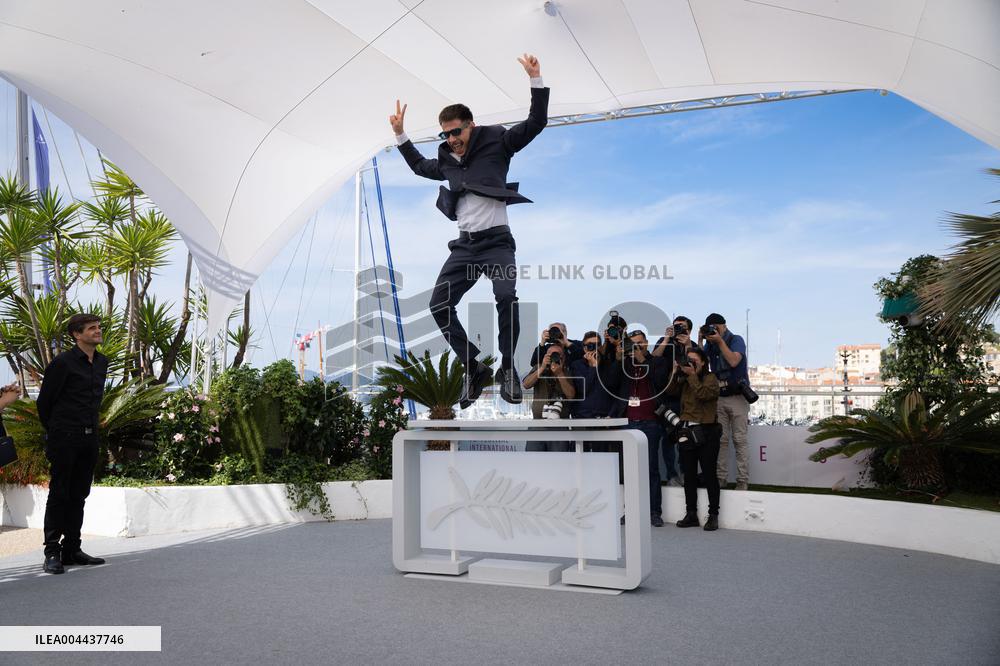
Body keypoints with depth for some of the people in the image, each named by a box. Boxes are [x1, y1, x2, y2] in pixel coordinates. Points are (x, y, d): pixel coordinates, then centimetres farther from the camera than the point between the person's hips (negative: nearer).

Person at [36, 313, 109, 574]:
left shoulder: (102, 362, 11)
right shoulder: (62, 362, -10)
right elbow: (44, 401, -3)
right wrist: (53, 431, 8)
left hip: (89, 437, 7)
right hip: (64, 438, -6)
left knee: (79, 495, 11)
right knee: (59, 495, -2)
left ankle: (72, 549, 18)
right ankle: (52, 553, 5)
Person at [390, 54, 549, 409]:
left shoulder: (496, 143, 2)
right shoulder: (447, 160, 16)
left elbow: (536, 123, -4)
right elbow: (420, 166, 37)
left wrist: (536, 80, -12)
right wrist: (400, 135, 33)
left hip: (496, 239, -6)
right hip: (465, 244, 6)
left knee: (506, 297, -29)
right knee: (439, 305, -4)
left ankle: (508, 369, -12)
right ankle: (474, 369, 4)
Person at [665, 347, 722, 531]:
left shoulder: (710, 378, 0)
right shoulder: (684, 379, 17)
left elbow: (703, 394, -17)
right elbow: (670, 391, 5)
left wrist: (692, 375, -11)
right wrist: (675, 372, -1)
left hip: (705, 431, -5)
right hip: (686, 431, 6)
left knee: (709, 474, -4)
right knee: (689, 474, 8)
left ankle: (713, 515, 2)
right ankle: (691, 514, 14)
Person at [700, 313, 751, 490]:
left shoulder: (736, 340, -1)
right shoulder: (710, 344, 10)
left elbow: (734, 361, -18)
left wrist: (720, 341, -16)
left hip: (737, 396, -4)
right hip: (718, 397, 4)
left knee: (740, 440, -4)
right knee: (721, 440, 2)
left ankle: (743, 480, -2)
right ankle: (721, 477, 6)